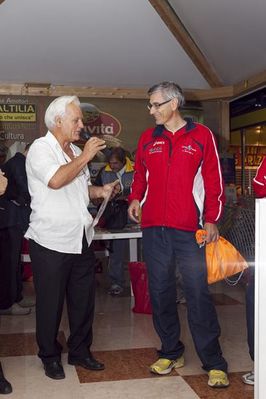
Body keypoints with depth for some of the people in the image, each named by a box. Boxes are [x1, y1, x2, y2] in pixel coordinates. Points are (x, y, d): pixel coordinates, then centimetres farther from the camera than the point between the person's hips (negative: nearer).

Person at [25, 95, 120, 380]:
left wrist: (101, 191, 6)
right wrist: (85, 157, -18)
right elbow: (55, 180, -28)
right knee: (50, 304, 6)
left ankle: (80, 351, 30)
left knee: (83, 300, 14)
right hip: (51, 242, -7)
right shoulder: (41, 148, -10)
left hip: (81, 240, 8)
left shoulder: (76, 152, 15)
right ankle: (50, 357, 24)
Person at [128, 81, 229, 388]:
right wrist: (135, 198, 1)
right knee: (160, 293, 9)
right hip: (153, 228, 4)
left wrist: (211, 218, -5)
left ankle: (213, 363, 8)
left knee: (198, 294, -4)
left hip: (189, 230, -4)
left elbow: (213, 179, 2)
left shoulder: (201, 135, 3)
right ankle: (171, 353, 25)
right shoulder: (148, 138, 12)